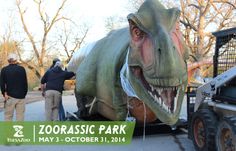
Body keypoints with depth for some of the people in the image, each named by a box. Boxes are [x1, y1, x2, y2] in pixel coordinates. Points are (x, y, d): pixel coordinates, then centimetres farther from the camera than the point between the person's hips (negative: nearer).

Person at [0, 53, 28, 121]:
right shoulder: (22, 69, -2)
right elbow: (25, 83, -1)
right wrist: (24, 94, 7)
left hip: (10, 97, 1)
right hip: (21, 96, 0)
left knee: (8, 116, 7)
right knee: (20, 115, 4)